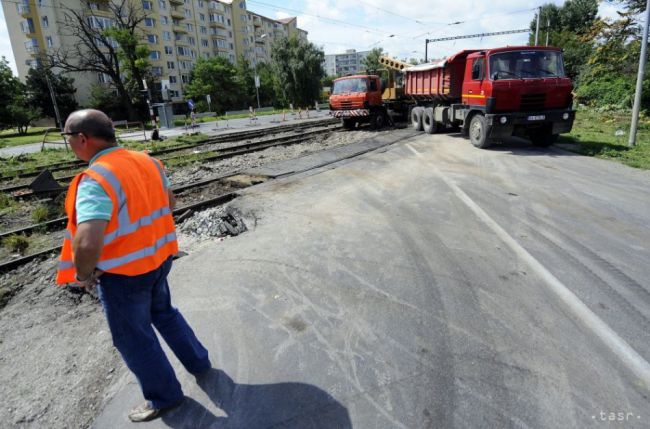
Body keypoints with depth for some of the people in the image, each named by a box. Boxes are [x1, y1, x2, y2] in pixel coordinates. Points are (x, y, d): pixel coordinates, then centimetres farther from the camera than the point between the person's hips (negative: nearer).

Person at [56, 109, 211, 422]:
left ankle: (164, 396, 34)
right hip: (158, 258, 8)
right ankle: (198, 363, 45)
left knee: (134, 338, 15)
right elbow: (168, 201, 13)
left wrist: (83, 274, -18)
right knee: (164, 313, 29)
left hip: (123, 272, -7)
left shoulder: (96, 179, -27)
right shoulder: (147, 162, -2)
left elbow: (88, 243, -37)